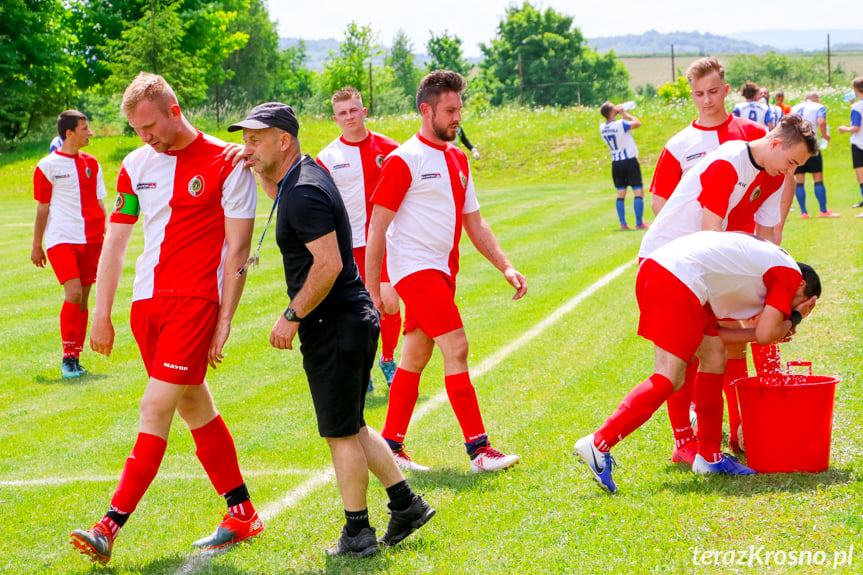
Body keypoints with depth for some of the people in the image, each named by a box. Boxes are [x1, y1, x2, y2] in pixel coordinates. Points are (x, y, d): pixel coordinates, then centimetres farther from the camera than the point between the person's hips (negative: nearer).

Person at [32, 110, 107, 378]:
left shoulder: (91, 163, 11)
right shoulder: (48, 165, -2)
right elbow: (43, 208, 2)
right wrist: (36, 246, 4)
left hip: (90, 240, 5)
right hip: (61, 239, -5)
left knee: (83, 298, 5)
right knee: (74, 294, -16)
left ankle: (75, 358, 12)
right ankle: (67, 356, -7)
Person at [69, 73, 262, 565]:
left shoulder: (226, 164, -6)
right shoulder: (136, 165, 10)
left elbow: (238, 249, -5)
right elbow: (116, 242, 15)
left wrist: (225, 320, -9)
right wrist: (102, 314, 11)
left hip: (195, 300, -7)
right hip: (146, 301, 7)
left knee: (156, 407, -13)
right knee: (193, 406, 12)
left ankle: (111, 525, -16)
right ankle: (243, 514, 22)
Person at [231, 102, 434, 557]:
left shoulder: (304, 193, -19)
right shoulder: (306, 173, 11)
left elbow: (329, 264, -25)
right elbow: (280, 194, 36)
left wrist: (292, 316, -17)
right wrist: (260, 171, 16)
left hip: (335, 330, -10)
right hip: (351, 323, 10)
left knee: (342, 434, 0)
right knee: (351, 428, 18)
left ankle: (358, 536, 9)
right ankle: (406, 505, 23)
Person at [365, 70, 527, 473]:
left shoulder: (458, 160, 14)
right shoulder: (405, 160, -10)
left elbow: (474, 223, 19)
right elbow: (377, 227, -10)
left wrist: (505, 266, 9)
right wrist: (372, 289, -13)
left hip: (442, 270, 8)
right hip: (414, 268, -8)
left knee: (415, 357, 11)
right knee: (456, 347, -14)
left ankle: (390, 447, 19)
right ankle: (478, 449, -14)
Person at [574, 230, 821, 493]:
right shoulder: (791, 273, 10)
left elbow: (712, 333, 27)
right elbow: (765, 336, 1)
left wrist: (775, 328, 32)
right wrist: (793, 320, 21)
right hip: (679, 282, -10)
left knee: (714, 355, 18)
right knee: (668, 380, -9)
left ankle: (709, 456, 21)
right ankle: (598, 444, -16)